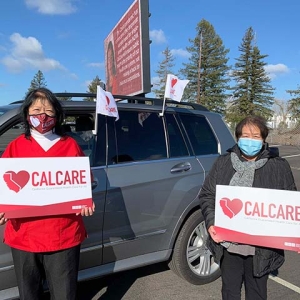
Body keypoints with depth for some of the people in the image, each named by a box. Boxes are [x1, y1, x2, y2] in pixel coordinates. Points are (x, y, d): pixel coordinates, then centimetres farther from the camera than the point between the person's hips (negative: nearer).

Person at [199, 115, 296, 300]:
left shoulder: (279, 167, -3)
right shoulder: (223, 163, 0)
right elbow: (207, 195, 4)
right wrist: (211, 222, -9)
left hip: (261, 248, -1)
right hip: (228, 244, 1)